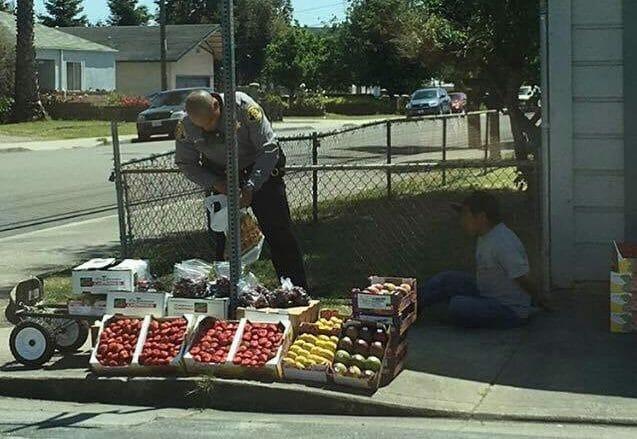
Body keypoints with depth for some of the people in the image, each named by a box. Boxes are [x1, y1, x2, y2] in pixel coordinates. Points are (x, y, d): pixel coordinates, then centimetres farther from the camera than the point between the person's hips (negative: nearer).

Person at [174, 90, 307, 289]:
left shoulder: (245, 108, -26)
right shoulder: (185, 126, -16)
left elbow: (269, 148, -22)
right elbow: (184, 163, -3)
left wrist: (250, 187, -28)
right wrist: (214, 183, -19)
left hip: (261, 170, -3)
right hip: (219, 176, 3)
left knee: (278, 232, -3)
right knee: (222, 239, 0)